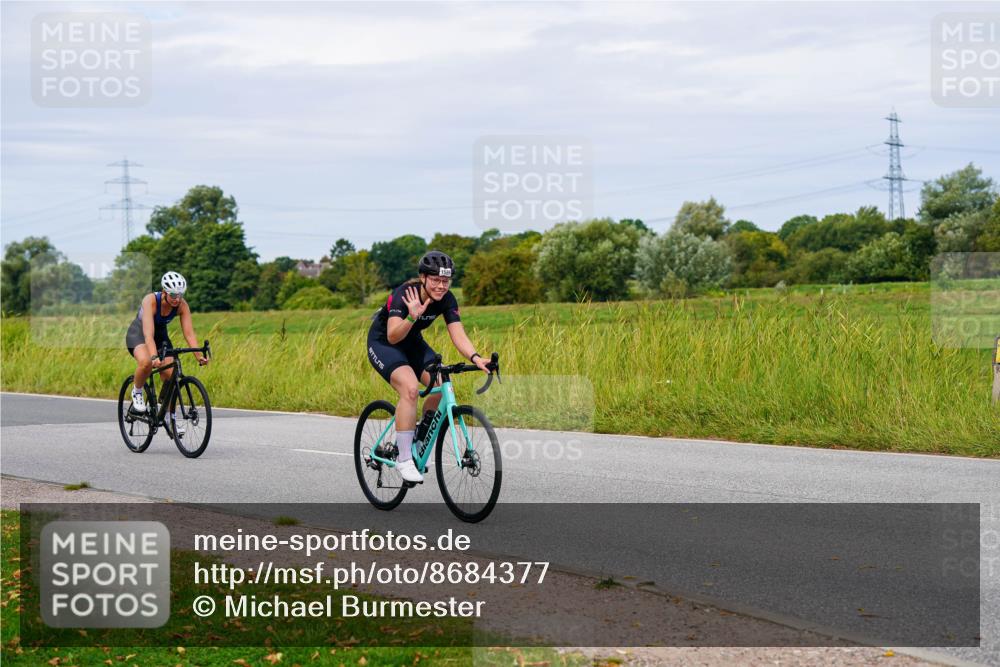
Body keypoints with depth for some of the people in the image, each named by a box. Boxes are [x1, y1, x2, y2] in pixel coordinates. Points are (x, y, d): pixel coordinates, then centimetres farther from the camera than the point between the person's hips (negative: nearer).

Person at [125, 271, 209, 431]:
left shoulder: (182, 305, -22)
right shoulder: (150, 300, -34)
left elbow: (189, 333, -24)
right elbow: (148, 334, -43)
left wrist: (199, 355, -38)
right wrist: (154, 356, -58)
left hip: (161, 334, 5)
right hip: (138, 333, -5)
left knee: (170, 374, -11)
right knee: (146, 362, -35)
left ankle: (170, 415, 8)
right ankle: (137, 392, -6)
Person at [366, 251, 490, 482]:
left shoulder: (447, 299, -16)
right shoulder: (404, 294, -31)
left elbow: (458, 335, -24)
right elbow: (393, 336, -41)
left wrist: (475, 357, -42)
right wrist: (412, 317, -58)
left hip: (412, 343, 6)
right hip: (382, 343, -6)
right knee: (410, 387, -30)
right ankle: (404, 460, -23)